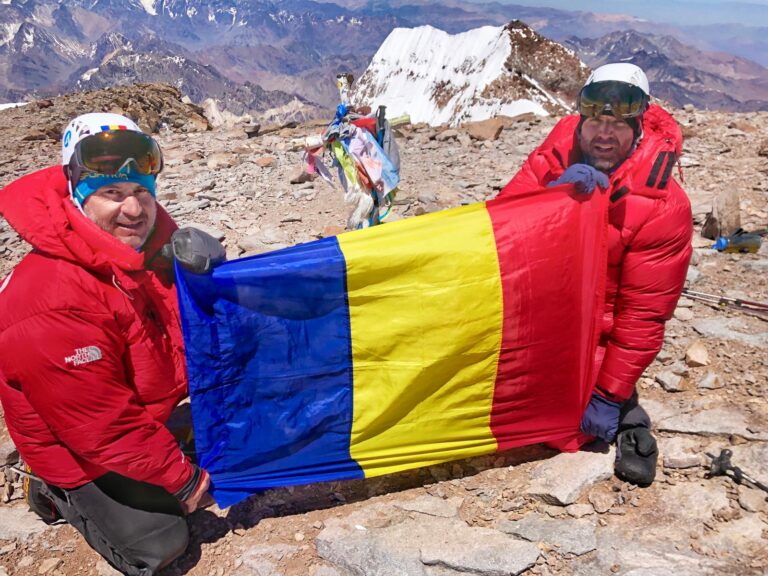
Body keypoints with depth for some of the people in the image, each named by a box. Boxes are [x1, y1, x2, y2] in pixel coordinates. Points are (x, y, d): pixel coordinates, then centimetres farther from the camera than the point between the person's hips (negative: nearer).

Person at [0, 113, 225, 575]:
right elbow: (106, 426, -28)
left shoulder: (145, 243, -12)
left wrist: (206, 269, -21)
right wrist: (181, 478, -17)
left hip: (145, 408, 7)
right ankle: (62, 495, 21)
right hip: (80, 450, -7)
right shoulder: (54, 304, -36)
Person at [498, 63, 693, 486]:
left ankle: (624, 412, 11)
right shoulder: (559, 152, -9)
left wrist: (609, 396, -17)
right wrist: (554, 191, -34)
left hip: (594, 322, -5)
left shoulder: (664, 206, -20)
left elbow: (643, 313, -19)